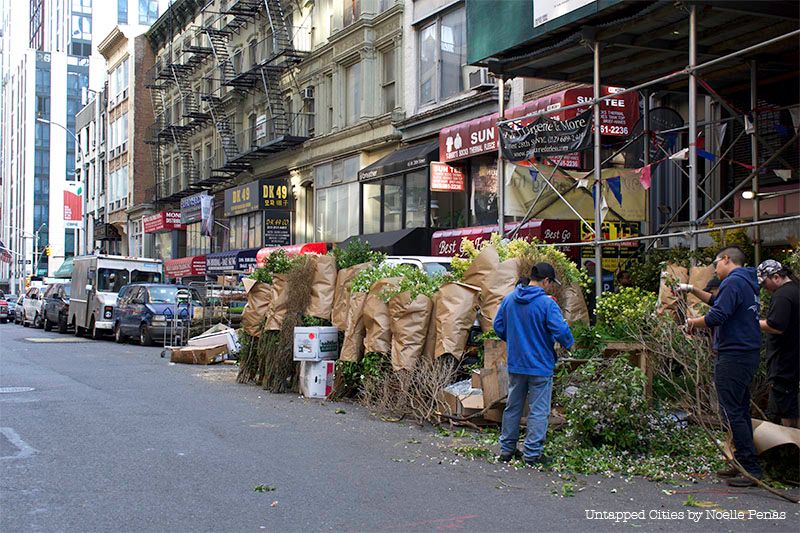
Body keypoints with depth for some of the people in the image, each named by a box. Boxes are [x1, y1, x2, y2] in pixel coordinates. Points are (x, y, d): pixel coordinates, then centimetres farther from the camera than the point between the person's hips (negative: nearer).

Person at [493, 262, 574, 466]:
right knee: (538, 411, 3)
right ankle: (532, 453, 5)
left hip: (515, 364, 6)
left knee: (512, 407, 17)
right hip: (540, 365, -6)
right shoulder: (547, 303, -17)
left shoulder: (509, 299, 3)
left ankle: (507, 449, 24)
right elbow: (561, 330, -23)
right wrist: (569, 344, -3)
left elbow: (498, 326, 10)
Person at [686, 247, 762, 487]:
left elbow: (717, 316, -22)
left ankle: (751, 469, -7)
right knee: (741, 411, 14)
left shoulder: (733, 282, -13)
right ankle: (743, 464, 19)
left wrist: (694, 322, -5)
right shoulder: (748, 283, 18)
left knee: (732, 412, -8)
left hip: (733, 355, -10)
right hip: (749, 353, 10)